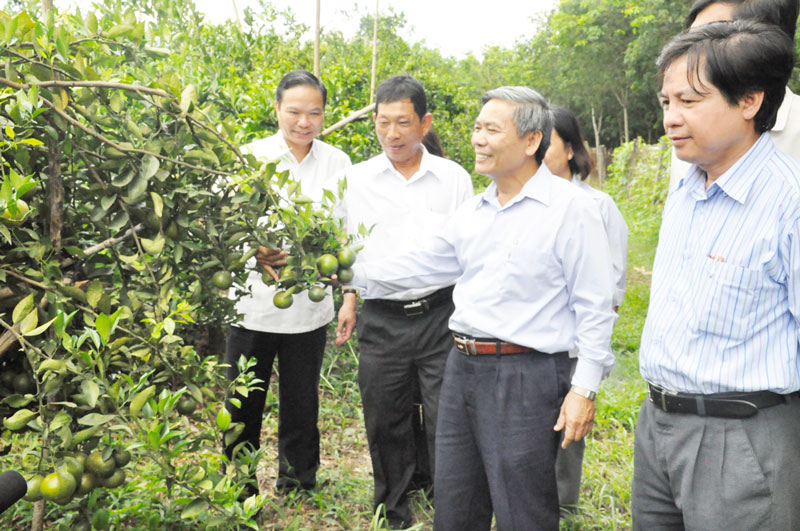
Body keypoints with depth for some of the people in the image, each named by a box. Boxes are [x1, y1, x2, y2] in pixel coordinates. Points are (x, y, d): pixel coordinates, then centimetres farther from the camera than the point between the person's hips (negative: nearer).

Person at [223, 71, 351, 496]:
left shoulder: (337, 163, 4)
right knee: (242, 406, 8)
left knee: (300, 408, 13)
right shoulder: (250, 157, -1)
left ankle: (297, 489, 33)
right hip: (252, 303, -1)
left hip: (309, 306, 2)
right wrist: (254, 251, -25)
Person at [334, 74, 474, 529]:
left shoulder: (454, 178, 2)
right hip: (381, 319, 2)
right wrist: (349, 300, 9)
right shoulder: (358, 179, 5)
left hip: (441, 315, -1)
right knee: (385, 423, 11)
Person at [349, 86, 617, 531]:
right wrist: (352, 275, 13)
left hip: (526, 377, -7)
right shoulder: (473, 211, 12)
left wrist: (585, 389, -14)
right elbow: (422, 264, 18)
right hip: (463, 367, 7)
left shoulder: (570, 207, -10)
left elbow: (594, 307, -11)